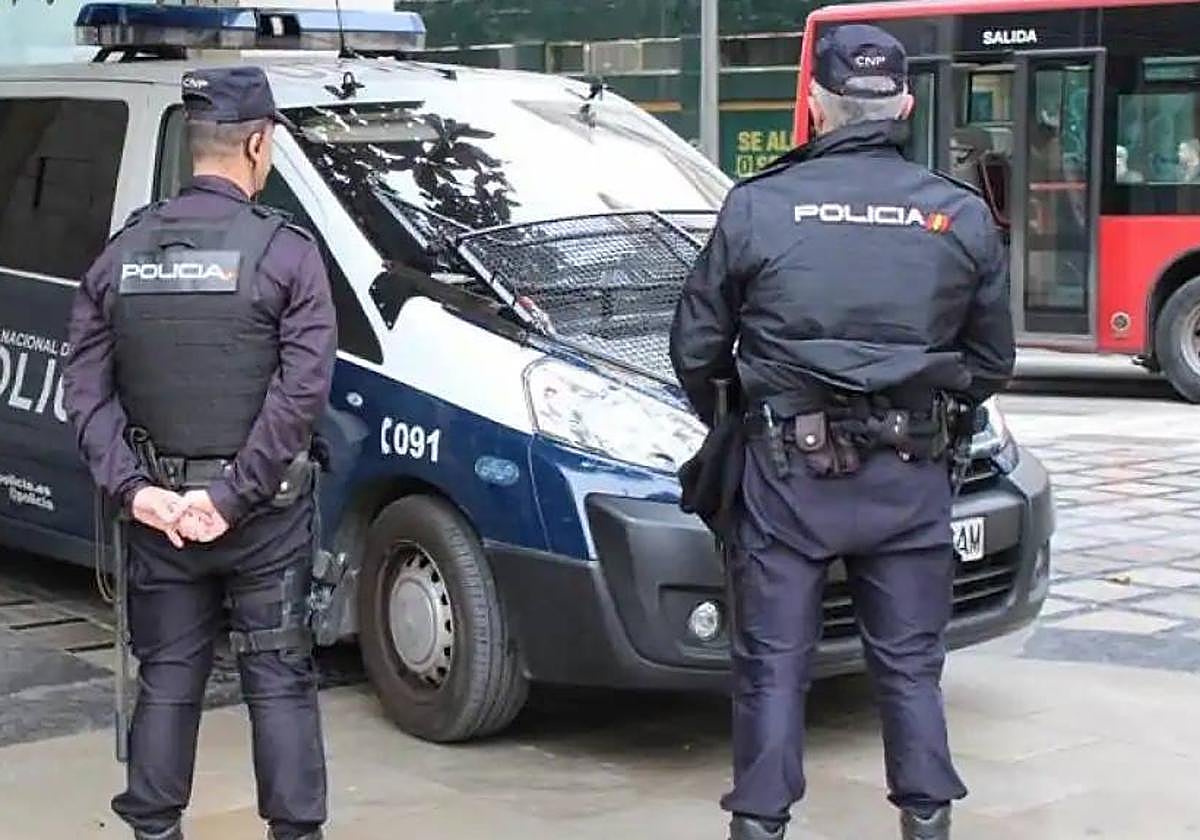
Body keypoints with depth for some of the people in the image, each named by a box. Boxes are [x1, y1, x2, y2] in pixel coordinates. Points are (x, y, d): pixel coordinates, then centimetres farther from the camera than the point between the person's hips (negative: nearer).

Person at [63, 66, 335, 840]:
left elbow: (88, 389, 0)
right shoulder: (285, 252, -10)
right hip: (264, 515, -4)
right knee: (280, 681, 7)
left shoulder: (124, 252, 4)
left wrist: (134, 487, -5)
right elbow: (301, 391, -17)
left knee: (166, 679, 14)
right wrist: (233, 495, -15)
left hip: (159, 509, 4)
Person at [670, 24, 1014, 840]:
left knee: (774, 664, 8)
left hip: (787, 471, -1)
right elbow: (993, 360, 11)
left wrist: (727, 416, 22)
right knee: (910, 663, 13)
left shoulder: (758, 207, -3)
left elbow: (696, 346, 3)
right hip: (910, 475, 2)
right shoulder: (962, 216, 3)